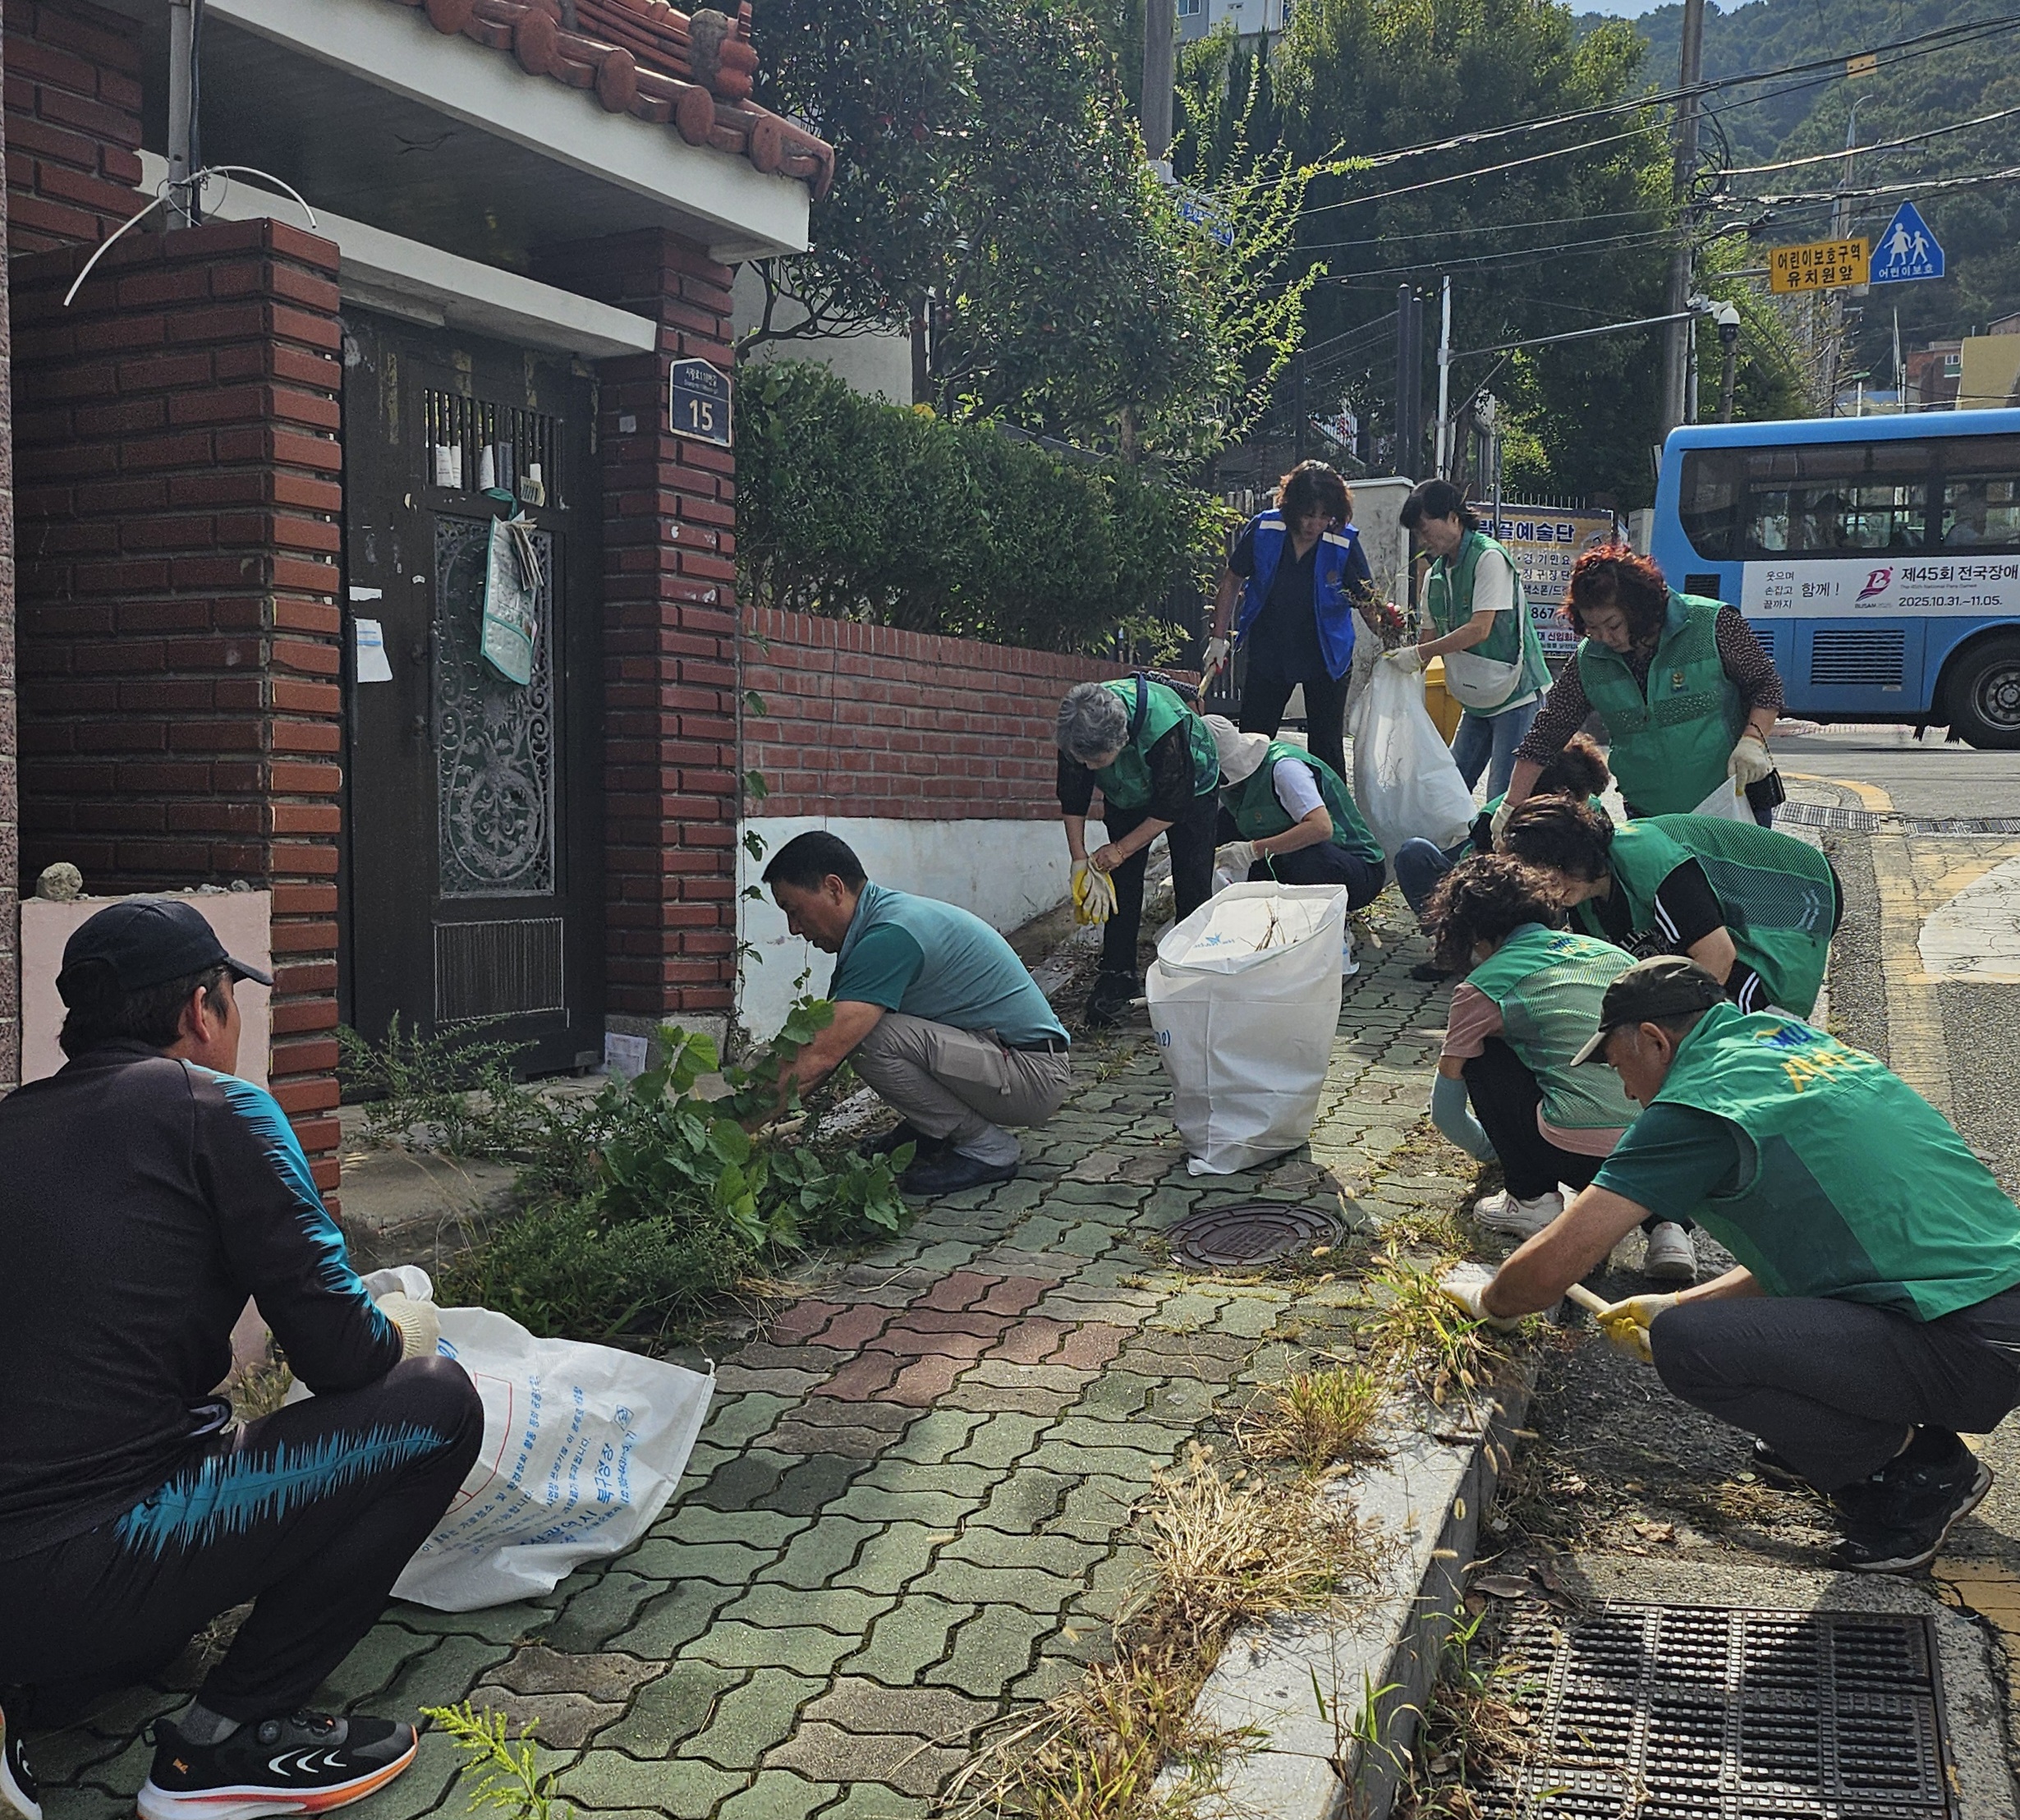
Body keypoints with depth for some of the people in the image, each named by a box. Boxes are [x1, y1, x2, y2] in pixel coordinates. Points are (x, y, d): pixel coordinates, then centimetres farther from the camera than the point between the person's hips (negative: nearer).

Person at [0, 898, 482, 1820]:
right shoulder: (216, 1108, -5)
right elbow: (342, 1355, -8)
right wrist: (408, 1326, 16)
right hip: (79, 1581, -8)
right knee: (435, 1404, 1)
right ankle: (227, 1739, 2)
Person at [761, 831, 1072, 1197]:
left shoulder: (891, 935, -23)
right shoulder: (883, 918, 7)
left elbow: (823, 1055, -29)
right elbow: (822, 1042, 9)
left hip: (1035, 1076, -9)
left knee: (870, 1036, -25)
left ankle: (986, 1149, -8)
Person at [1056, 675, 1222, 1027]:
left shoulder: (1165, 725, -44)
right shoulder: (1076, 733, -31)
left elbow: (1172, 807, -30)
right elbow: (1073, 799, -14)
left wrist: (1121, 849, -26)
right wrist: (1079, 858, -19)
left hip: (1188, 789, -4)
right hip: (1127, 796, 4)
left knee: (1193, 885, -8)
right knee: (1122, 882, -4)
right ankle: (1117, 977, 0)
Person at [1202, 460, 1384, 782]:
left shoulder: (1345, 543, -17)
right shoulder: (1263, 529, -14)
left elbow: (1368, 601, -14)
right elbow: (1233, 581, -1)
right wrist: (1219, 639, -3)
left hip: (1326, 656, -1)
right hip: (1268, 653, 2)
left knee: (1326, 747, 5)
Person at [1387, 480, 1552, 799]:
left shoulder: (1489, 558, -15)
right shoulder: (1435, 575, 10)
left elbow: (1479, 630, -22)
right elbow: (1431, 637, 15)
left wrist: (1417, 654, -19)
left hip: (1516, 694, -8)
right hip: (1477, 700, 9)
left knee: (1504, 796, -11)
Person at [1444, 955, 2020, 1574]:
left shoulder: (1698, 1104, -11)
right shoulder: (1805, 1043, 16)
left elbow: (1554, 1263, -10)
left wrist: (1490, 1303, 12)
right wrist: (1681, 1305, 29)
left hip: (1967, 1350, -9)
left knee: (1684, 1345, -17)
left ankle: (1913, 1469, 0)